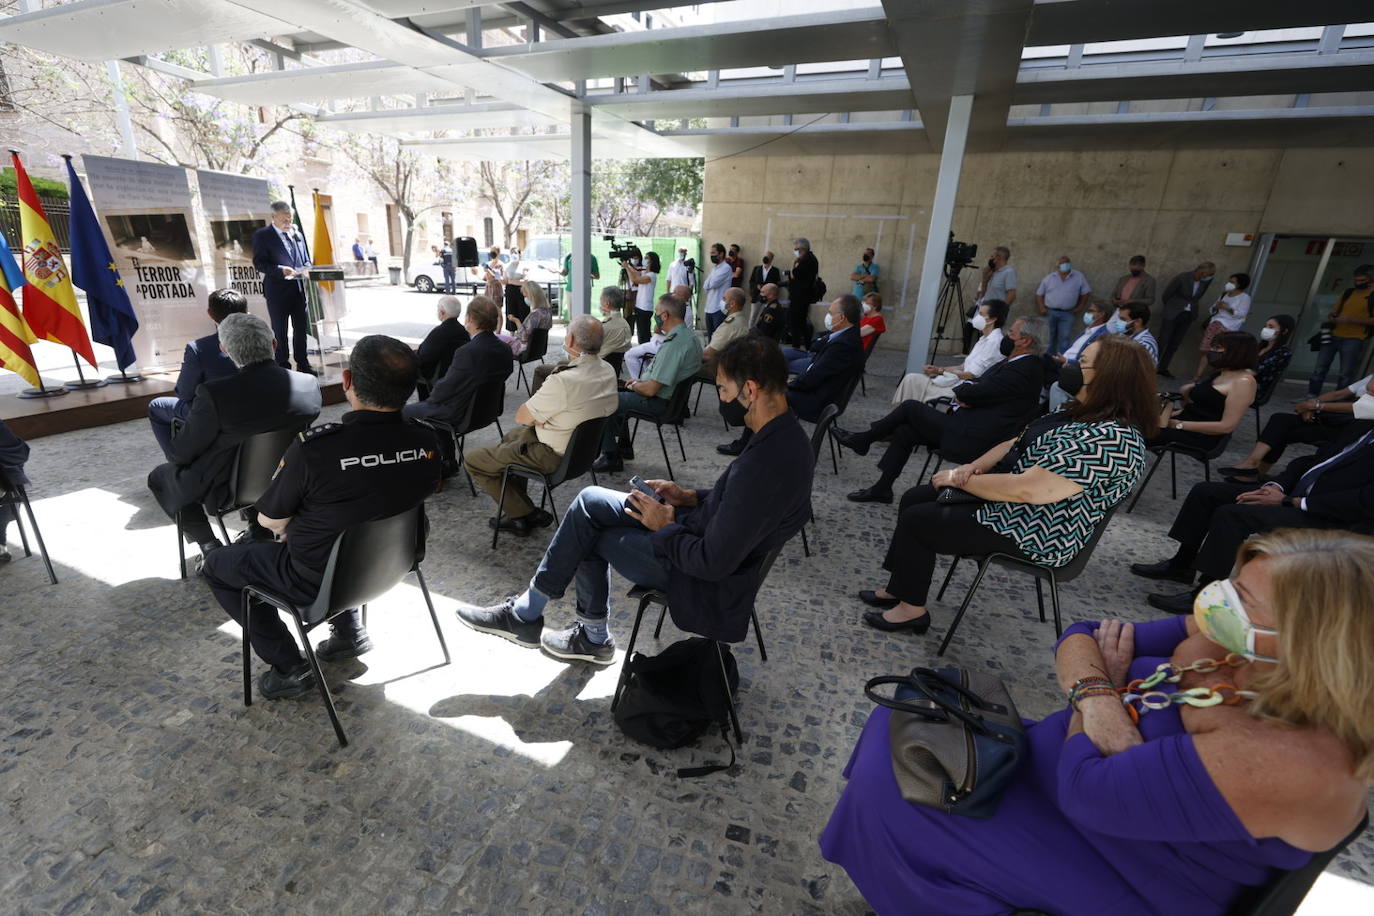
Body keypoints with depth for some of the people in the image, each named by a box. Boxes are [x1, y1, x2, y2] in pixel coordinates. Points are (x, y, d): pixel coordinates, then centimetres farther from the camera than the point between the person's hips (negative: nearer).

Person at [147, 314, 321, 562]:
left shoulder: (214, 393, -28)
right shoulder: (309, 385, -17)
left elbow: (182, 452, -14)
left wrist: (175, 455, 12)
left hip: (225, 489, -4)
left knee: (161, 476, 24)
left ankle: (211, 547, 17)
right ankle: (258, 530, 31)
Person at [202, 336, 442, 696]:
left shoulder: (313, 449, -31)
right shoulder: (427, 444, -17)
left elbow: (270, 521, -13)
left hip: (317, 582, -5)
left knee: (218, 566, 19)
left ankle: (290, 668, 16)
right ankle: (350, 629, 29)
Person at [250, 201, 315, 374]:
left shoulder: (297, 234, 13)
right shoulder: (262, 236, -3)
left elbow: (306, 258, 19)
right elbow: (259, 263, -9)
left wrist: (306, 270, -3)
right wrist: (281, 270, -23)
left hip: (299, 289, 5)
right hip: (277, 290, -5)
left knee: (301, 328, 9)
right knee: (280, 331, 4)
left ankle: (303, 364, 18)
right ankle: (283, 366, 12)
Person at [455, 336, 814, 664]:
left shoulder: (762, 465, -33)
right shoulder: (785, 433, -2)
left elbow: (713, 563, -29)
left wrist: (665, 527, -13)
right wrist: (692, 497, 3)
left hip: (706, 582, -9)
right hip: (705, 529, 9)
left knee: (589, 537, 2)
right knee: (590, 501, 6)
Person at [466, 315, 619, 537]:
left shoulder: (563, 381, -33)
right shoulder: (608, 370, -6)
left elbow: (522, 417, -20)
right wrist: (541, 414, -3)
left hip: (552, 456, -9)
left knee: (473, 460, 4)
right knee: (511, 436, 33)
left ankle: (526, 515, 12)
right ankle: (517, 509, 32)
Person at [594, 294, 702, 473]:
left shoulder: (673, 344, -29)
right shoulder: (688, 334, 3)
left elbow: (651, 389, -27)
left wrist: (634, 386, -6)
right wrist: (641, 380, 12)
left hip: (658, 402, -10)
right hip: (672, 393, 10)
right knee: (619, 395, 25)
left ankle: (611, 457, 10)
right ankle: (624, 449, 30)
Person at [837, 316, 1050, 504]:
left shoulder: (1024, 371, -18)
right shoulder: (1014, 363, 14)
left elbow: (971, 393, -19)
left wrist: (961, 392, 2)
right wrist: (964, 394, -3)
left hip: (970, 441, -9)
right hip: (967, 428, 9)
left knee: (910, 407, -6)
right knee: (904, 432, 4)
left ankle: (863, 439, 12)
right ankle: (882, 488, 11)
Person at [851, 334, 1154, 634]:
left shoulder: (1110, 438, -28)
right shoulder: (1081, 414, 4)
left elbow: (1026, 490, -31)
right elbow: (1018, 444, 10)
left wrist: (958, 478, -18)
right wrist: (973, 467, -8)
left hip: (1033, 534, -10)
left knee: (915, 519, -5)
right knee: (915, 498, 9)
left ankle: (912, 608, 15)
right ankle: (900, 587, 22)